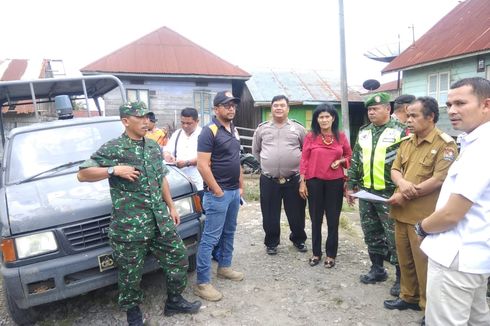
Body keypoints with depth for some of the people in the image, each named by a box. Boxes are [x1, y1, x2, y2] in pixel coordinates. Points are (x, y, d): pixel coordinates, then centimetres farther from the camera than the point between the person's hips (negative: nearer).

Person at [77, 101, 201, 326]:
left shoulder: (154, 146, 12)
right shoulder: (112, 149, -8)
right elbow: (82, 174, -8)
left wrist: (171, 207, 18)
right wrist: (114, 170, -20)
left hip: (160, 221, 6)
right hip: (129, 226, -6)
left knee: (178, 259, 12)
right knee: (131, 274, 7)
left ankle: (174, 302, 33)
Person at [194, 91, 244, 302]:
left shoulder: (234, 130, 12)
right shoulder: (209, 131, -14)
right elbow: (202, 166, -19)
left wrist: (241, 186, 15)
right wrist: (218, 192, -17)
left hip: (234, 191, 9)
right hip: (218, 193, -8)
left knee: (229, 232, 19)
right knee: (210, 237, -4)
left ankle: (224, 267, 35)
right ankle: (202, 283, 5)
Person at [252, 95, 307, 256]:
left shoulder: (298, 128, 4)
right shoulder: (262, 128, 6)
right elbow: (255, 151, 18)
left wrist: (299, 165, 6)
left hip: (293, 180, 0)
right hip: (268, 181, 1)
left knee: (296, 213, 11)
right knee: (270, 215, 9)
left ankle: (298, 239, 35)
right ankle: (271, 242, 28)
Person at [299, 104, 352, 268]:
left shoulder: (341, 136, 2)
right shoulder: (311, 136, -3)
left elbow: (349, 156, 14)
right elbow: (304, 160, -2)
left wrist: (340, 161, -8)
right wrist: (302, 182, -4)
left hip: (335, 182, 1)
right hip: (314, 181, -1)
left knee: (333, 219, 8)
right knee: (316, 218, 10)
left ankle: (331, 254, 22)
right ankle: (316, 253, 25)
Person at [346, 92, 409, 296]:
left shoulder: (400, 131, -6)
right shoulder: (363, 133, 12)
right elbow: (355, 161, 15)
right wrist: (351, 186, 12)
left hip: (390, 193, -6)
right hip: (366, 192, 6)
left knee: (395, 237, 0)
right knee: (372, 234, 15)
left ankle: (401, 277, 15)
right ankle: (377, 269, 30)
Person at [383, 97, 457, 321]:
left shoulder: (445, 144, -11)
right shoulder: (406, 142, 11)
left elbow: (439, 180, -19)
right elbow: (395, 169, 12)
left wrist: (404, 195, -15)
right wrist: (402, 182, -12)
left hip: (424, 215, -7)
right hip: (401, 212, 7)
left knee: (424, 263, 6)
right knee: (405, 259, 18)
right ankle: (409, 297, 35)